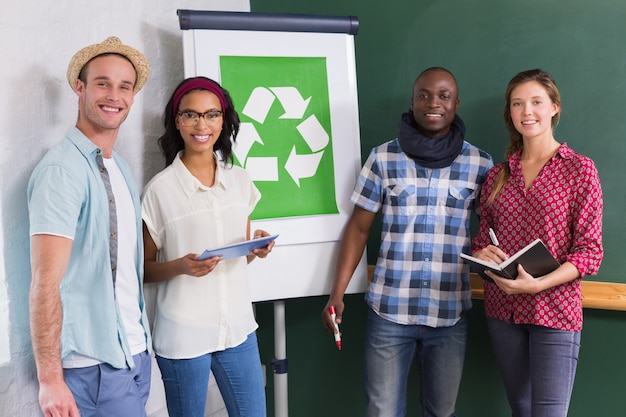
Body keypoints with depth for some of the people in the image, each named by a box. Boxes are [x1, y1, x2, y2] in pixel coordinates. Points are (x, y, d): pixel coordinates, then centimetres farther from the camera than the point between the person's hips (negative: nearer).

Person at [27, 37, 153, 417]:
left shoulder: (122, 170, 10)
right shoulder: (62, 170, -15)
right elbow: (46, 282, -19)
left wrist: (141, 339, 10)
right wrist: (50, 379, -19)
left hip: (137, 353, 8)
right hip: (94, 366, -8)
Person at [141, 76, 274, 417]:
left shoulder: (240, 180, 4)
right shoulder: (160, 188, -9)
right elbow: (144, 268, -3)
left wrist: (257, 249, -7)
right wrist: (181, 266, -21)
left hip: (238, 326, 4)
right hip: (183, 333, -4)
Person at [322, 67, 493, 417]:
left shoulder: (479, 163, 1)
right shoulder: (383, 158, 1)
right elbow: (358, 228, 4)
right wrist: (337, 293, -2)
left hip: (450, 312, 1)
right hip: (389, 309, 0)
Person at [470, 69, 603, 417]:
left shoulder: (580, 169, -4)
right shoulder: (499, 174, 8)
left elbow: (590, 251, -8)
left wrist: (538, 283, -22)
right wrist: (482, 255, -11)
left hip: (555, 309, -4)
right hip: (502, 309, 4)